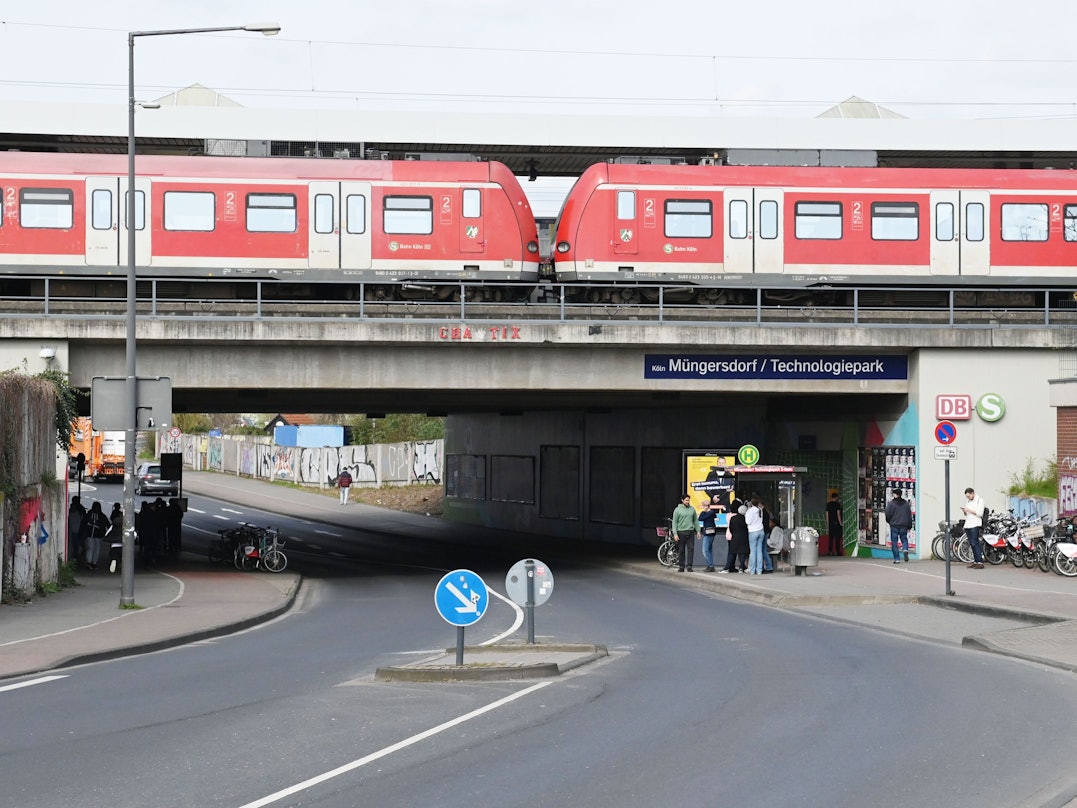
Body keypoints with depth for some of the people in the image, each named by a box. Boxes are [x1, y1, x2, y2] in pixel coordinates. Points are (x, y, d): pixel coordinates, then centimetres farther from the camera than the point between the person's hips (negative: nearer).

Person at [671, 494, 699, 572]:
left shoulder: (692, 509, 9)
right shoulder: (677, 510, -1)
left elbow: (696, 521, 13)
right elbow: (674, 522, -2)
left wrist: (698, 531, 6)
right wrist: (675, 533, -9)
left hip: (690, 532, 2)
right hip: (681, 532, -2)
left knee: (691, 549, -4)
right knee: (681, 550, 3)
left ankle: (689, 566, -2)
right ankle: (681, 566, 9)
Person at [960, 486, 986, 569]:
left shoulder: (979, 500, -2)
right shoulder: (968, 502, 21)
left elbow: (980, 513, -10)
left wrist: (969, 510, -13)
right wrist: (964, 511, 4)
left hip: (975, 525, -8)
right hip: (967, 525, 8)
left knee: (975, 543, -15)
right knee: (971, 544, 6)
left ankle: (980, 562, -19)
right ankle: (975, 561, 10)